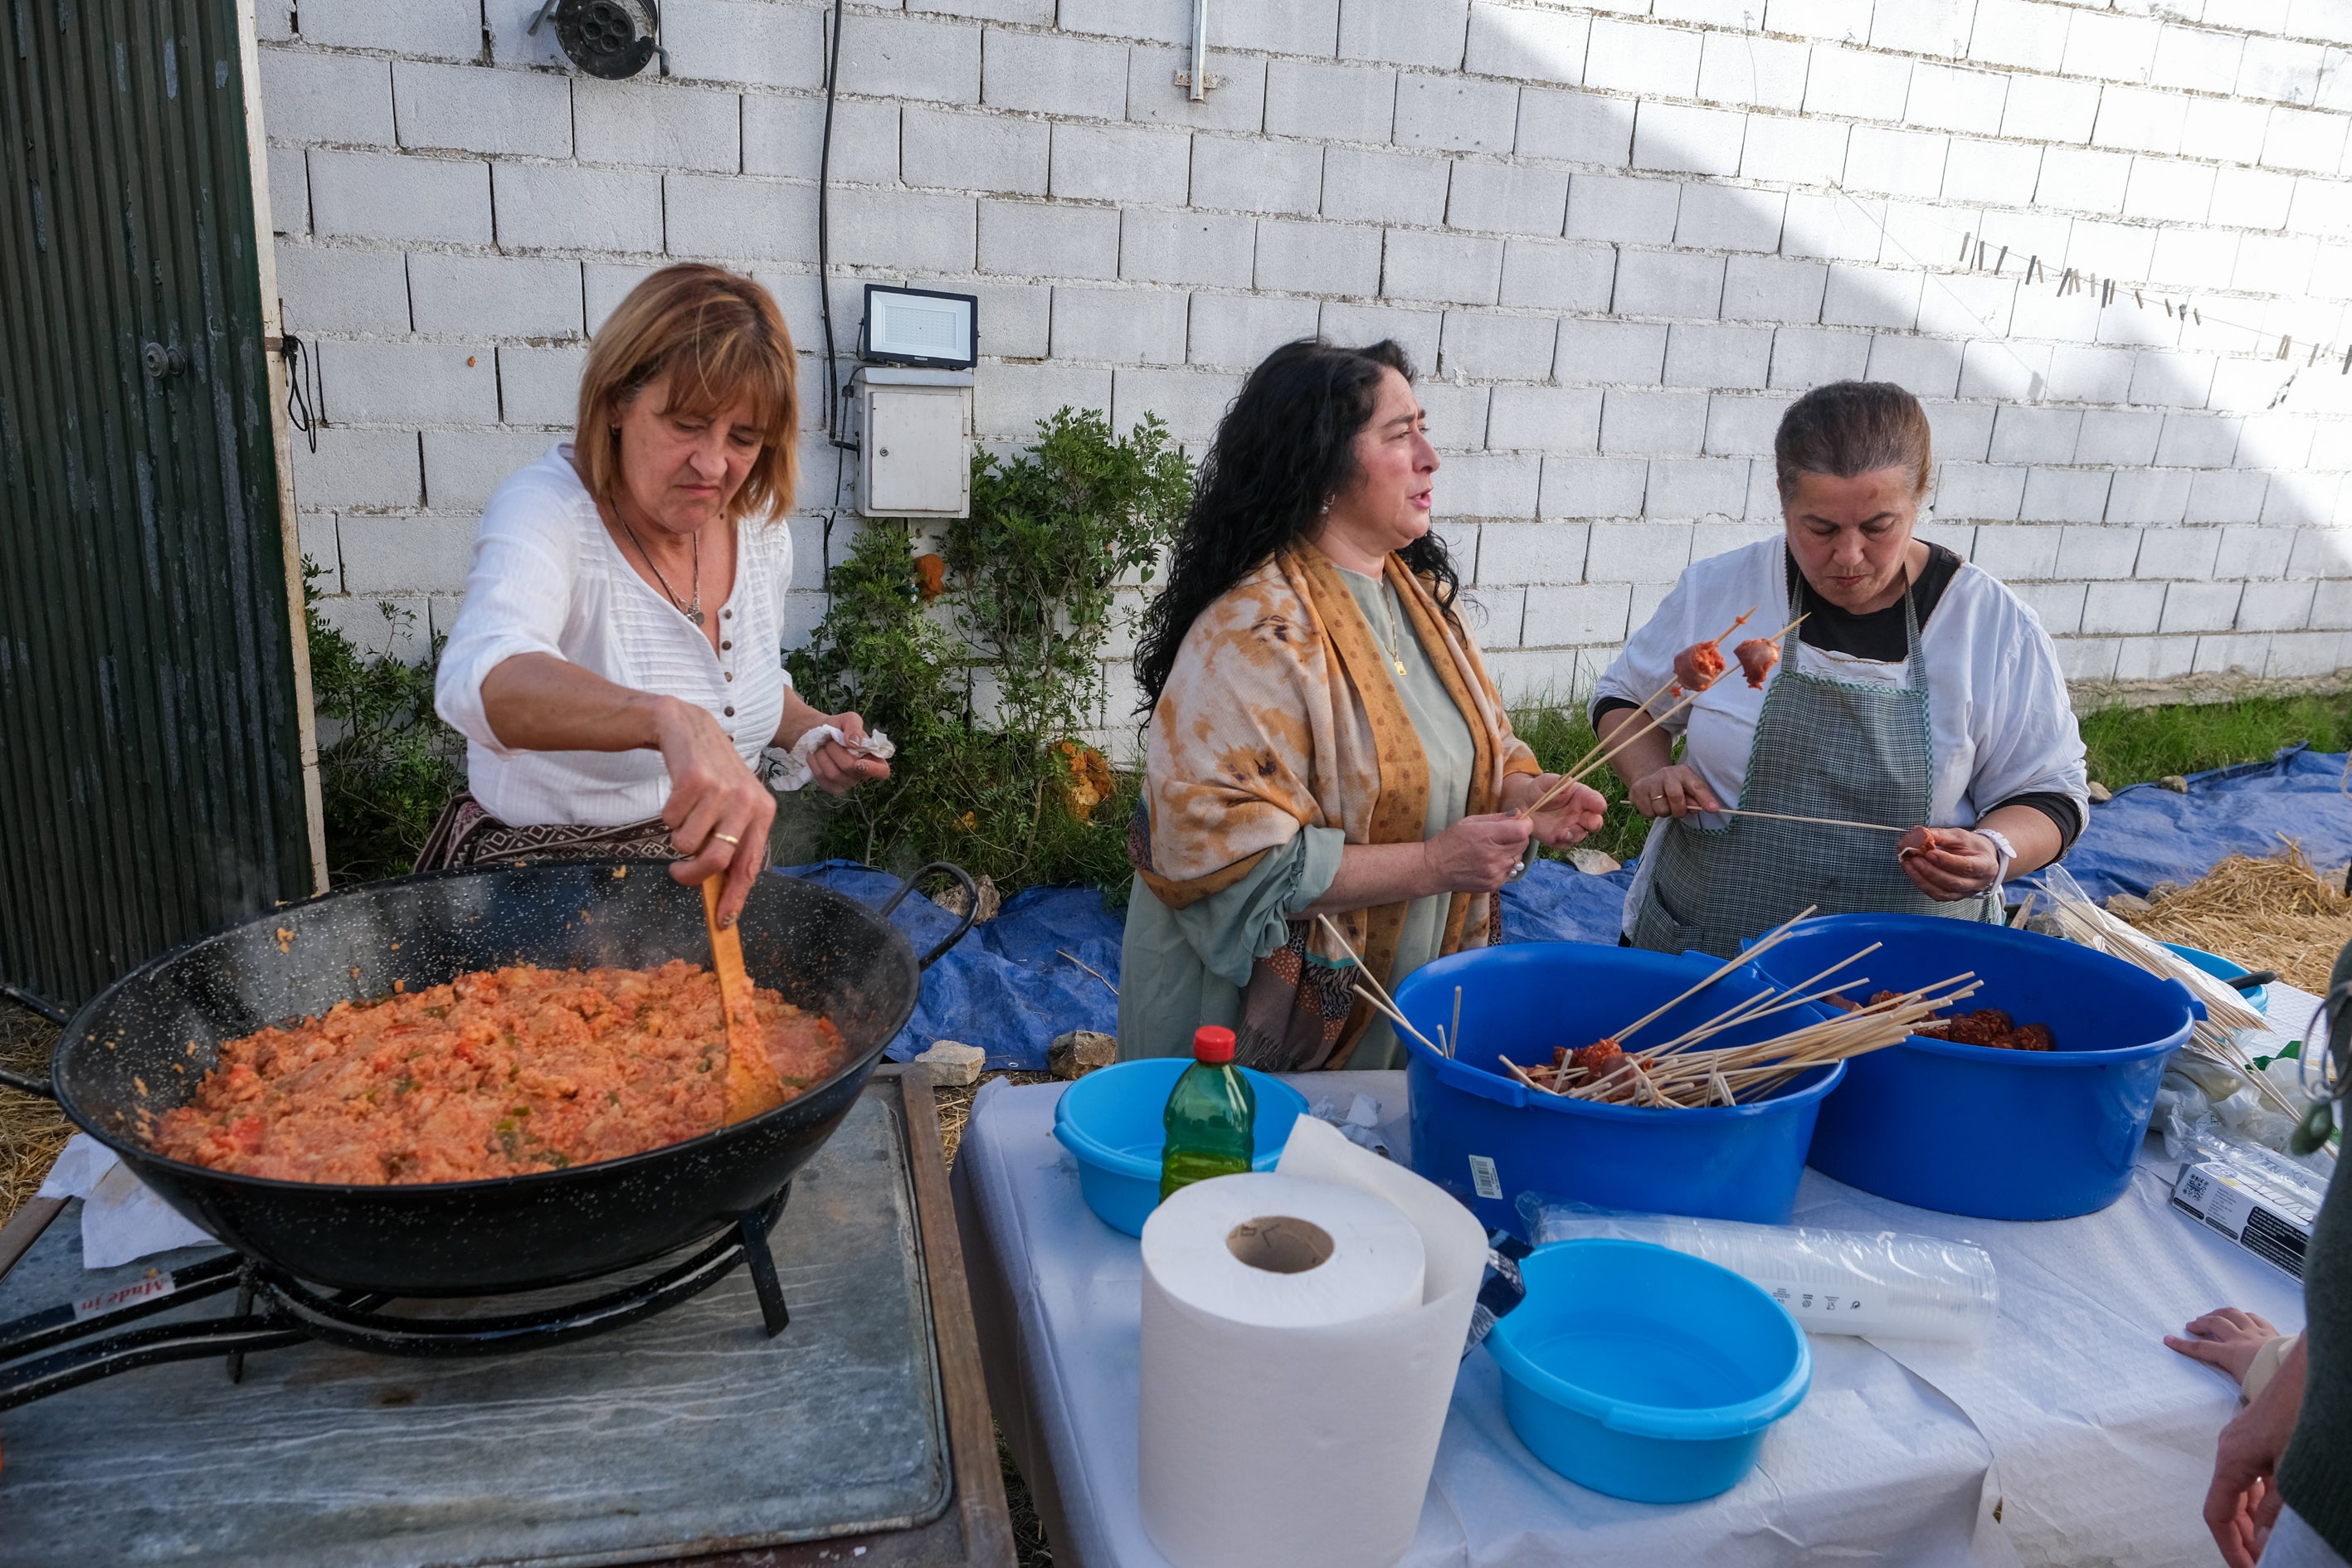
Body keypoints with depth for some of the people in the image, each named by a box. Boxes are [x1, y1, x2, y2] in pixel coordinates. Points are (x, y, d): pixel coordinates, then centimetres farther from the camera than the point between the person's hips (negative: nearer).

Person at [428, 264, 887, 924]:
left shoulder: (759, 529, 3)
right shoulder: (546, 508, -17)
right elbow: (481, 678, -38)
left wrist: (810, 732, 1)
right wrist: (669, 720, -54)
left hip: (718, 880, 6)